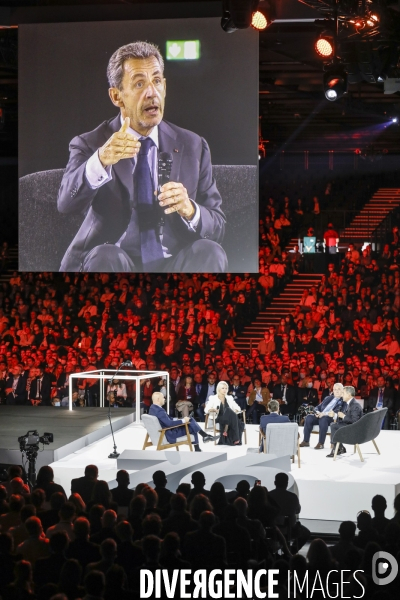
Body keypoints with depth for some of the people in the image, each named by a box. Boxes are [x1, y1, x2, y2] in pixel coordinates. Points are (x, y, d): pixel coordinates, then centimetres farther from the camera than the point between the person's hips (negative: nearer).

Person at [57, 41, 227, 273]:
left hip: (173, 264, 3)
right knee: (105, 256, -34)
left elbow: (218, 227, 8)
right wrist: (100, 161, -39)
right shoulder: (88, 145, 3)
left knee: (208, 251, -27)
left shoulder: (193, 147, 11)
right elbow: (67, 203, -18)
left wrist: (190, 210, -17)